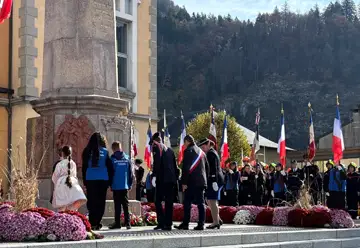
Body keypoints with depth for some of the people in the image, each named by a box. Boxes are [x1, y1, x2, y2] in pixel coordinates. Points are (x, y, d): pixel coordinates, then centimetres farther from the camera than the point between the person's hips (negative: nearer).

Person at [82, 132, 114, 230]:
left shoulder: (87, 151, 4)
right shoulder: (105, 152, 0)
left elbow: (84, 167, 7)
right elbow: (110, 167, 2)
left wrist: (85, 181, 13)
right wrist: (110, 181, 9)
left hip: (90, 180, 1)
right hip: (102, 180, -1)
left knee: (91, 202, 5)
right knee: (100, 202, 3)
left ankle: (92, 223, 1)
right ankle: (96, 223, -1)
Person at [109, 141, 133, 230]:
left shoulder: (112, 159, -5)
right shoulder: (127, 158, 4)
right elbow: (130, 172, 5)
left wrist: (110, 184, 4)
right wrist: (130, 184, 10)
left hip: (116, 186, -2)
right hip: (125, 186, 2)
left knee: (117, 205, 2)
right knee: (125, 204, 6)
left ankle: (117, 223, 3)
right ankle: (127, 223, 2)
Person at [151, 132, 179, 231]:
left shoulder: (156, 148, -2)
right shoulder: (169, 150, 18)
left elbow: (157, 163, -14)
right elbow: (175, 165, 17)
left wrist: (154, 176, -15)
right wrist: (176, 177, 19)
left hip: (161, 179, -6)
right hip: (171, 179, 6)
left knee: (158, 201, 0)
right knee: (169, 202, 6)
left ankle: (162, 223, -7)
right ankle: (168, 224, 5)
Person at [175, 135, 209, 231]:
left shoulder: (188, 151, -6)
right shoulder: (201, 152, 17)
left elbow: (185, 168, -13)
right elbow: (207, 167, 20)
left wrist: (184, 182, -12)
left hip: (192, 182, -7)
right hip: (201, 181, 7)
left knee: (187, 203, -1)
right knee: (200, 203, 4)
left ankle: (185, 224, -1)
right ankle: (201, 224, 1)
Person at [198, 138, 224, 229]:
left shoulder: (210, 153, -12)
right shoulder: (213, 152, 20)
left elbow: (213, 169, -19)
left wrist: (214, 181, -23)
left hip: (214, 179, -11)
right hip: (218, 179, 11)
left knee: (212, 201, -7)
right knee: (208, 200, 15)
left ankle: (215, 222, -3)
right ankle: (217, 219, 16)